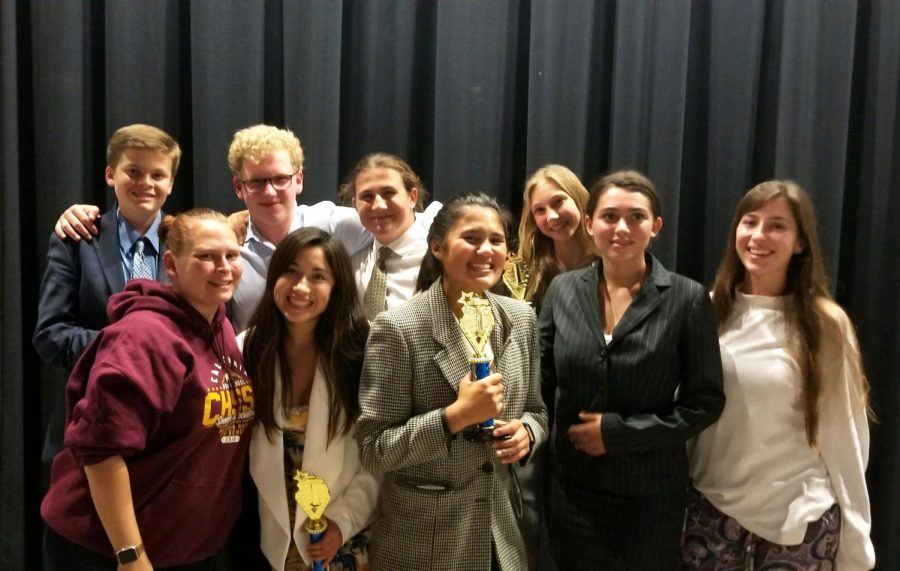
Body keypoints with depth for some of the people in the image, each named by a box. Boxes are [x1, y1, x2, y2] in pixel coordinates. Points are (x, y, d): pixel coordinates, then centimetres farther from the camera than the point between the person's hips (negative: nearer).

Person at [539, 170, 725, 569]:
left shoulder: (687, 298, -8)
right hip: (571, 490, 2)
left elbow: (705, 402, -7)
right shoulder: (562, 290, 1)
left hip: (650, 496, -2)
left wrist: (619, 432, -14)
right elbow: (541, 386, 6)